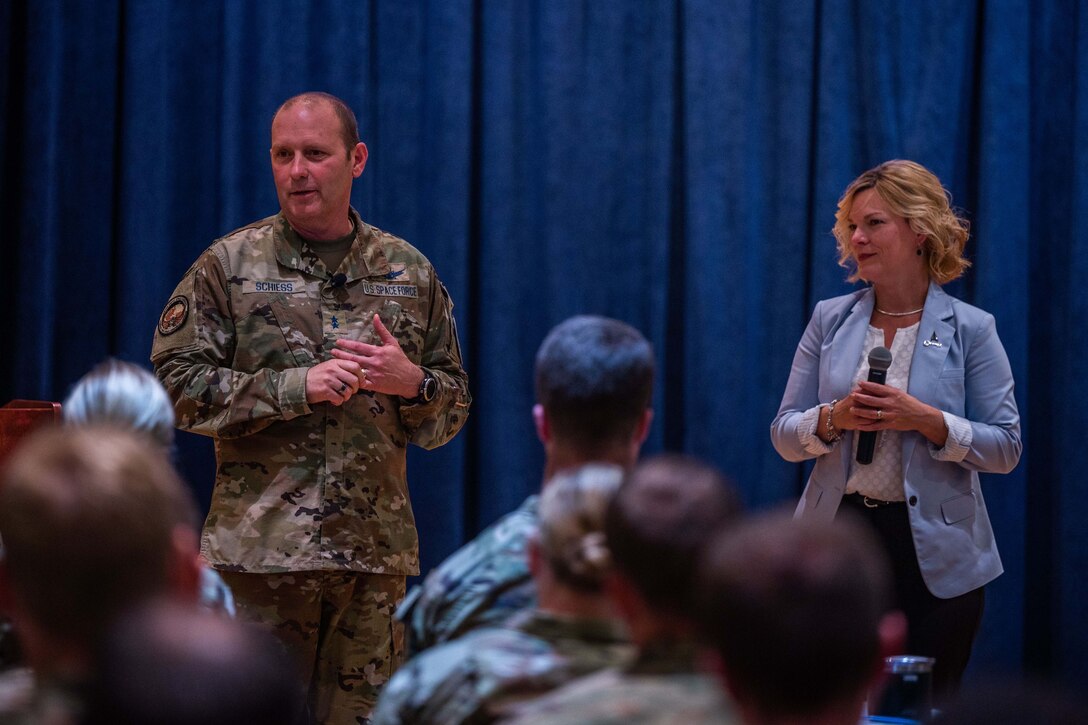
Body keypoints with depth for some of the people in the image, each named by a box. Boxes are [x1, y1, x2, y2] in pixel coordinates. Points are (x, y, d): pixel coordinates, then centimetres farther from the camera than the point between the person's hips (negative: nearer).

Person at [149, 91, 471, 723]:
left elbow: (452, 413, 15)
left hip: (378, 552, 3)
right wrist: (296, 387, -13)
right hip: (260, 547, -2)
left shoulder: (410, 273, 11)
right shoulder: (230, 264, 3)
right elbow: (177, 383, -4)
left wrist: (412, 383, -8)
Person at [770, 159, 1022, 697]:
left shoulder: (970, 329, -1)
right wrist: (834, 417, -14)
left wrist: (926, 420, -18)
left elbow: (1005, 448, -4)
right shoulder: (830, 321, 6)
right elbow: (784, 436, 6)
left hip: (934, 551, -2)